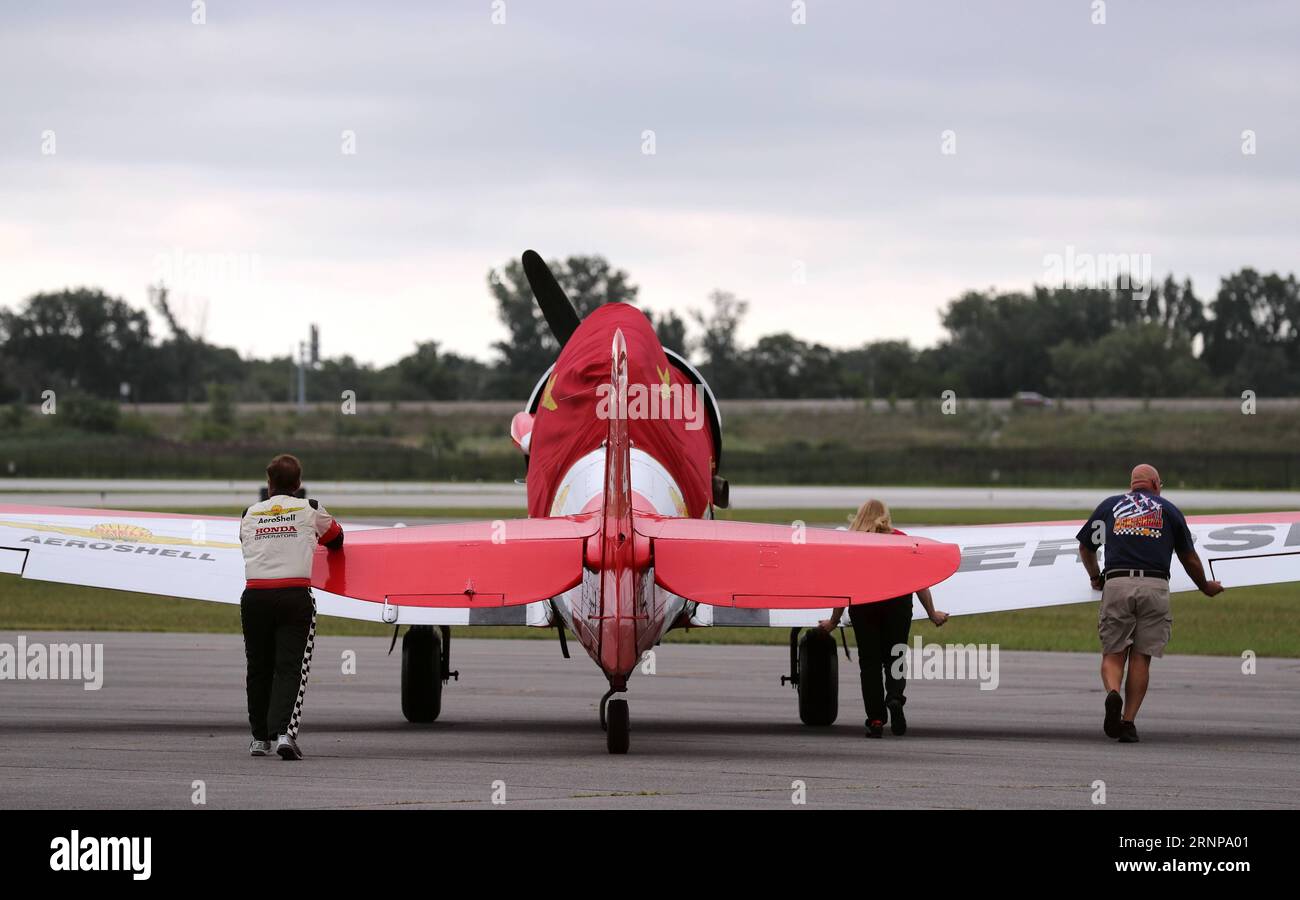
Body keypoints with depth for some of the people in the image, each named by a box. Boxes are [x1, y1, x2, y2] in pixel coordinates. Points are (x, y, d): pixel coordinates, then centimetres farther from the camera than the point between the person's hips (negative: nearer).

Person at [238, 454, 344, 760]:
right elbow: (335, 538, 28)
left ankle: (260, 738, 20)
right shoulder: (310, 510, 10)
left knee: (259, 669, 13)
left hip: (255, 596, 2)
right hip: (294, 596, -2)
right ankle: (284, 731, -22)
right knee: (291, 667, -4)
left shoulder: (250, 514, 13)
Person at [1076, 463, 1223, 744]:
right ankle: (1128, 721, -1)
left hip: (1117, 583, 0)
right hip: (1155, 585, 0)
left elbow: (1085, 547, 28)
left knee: (1113, 654, 5)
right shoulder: (1168, 509, 18)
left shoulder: (1109, 505, 21)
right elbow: (1189, 558, 23)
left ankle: (1113, 693, -25)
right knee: (1141, 657, 5)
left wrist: (1095, 578, 46)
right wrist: (1205, 587, 41)